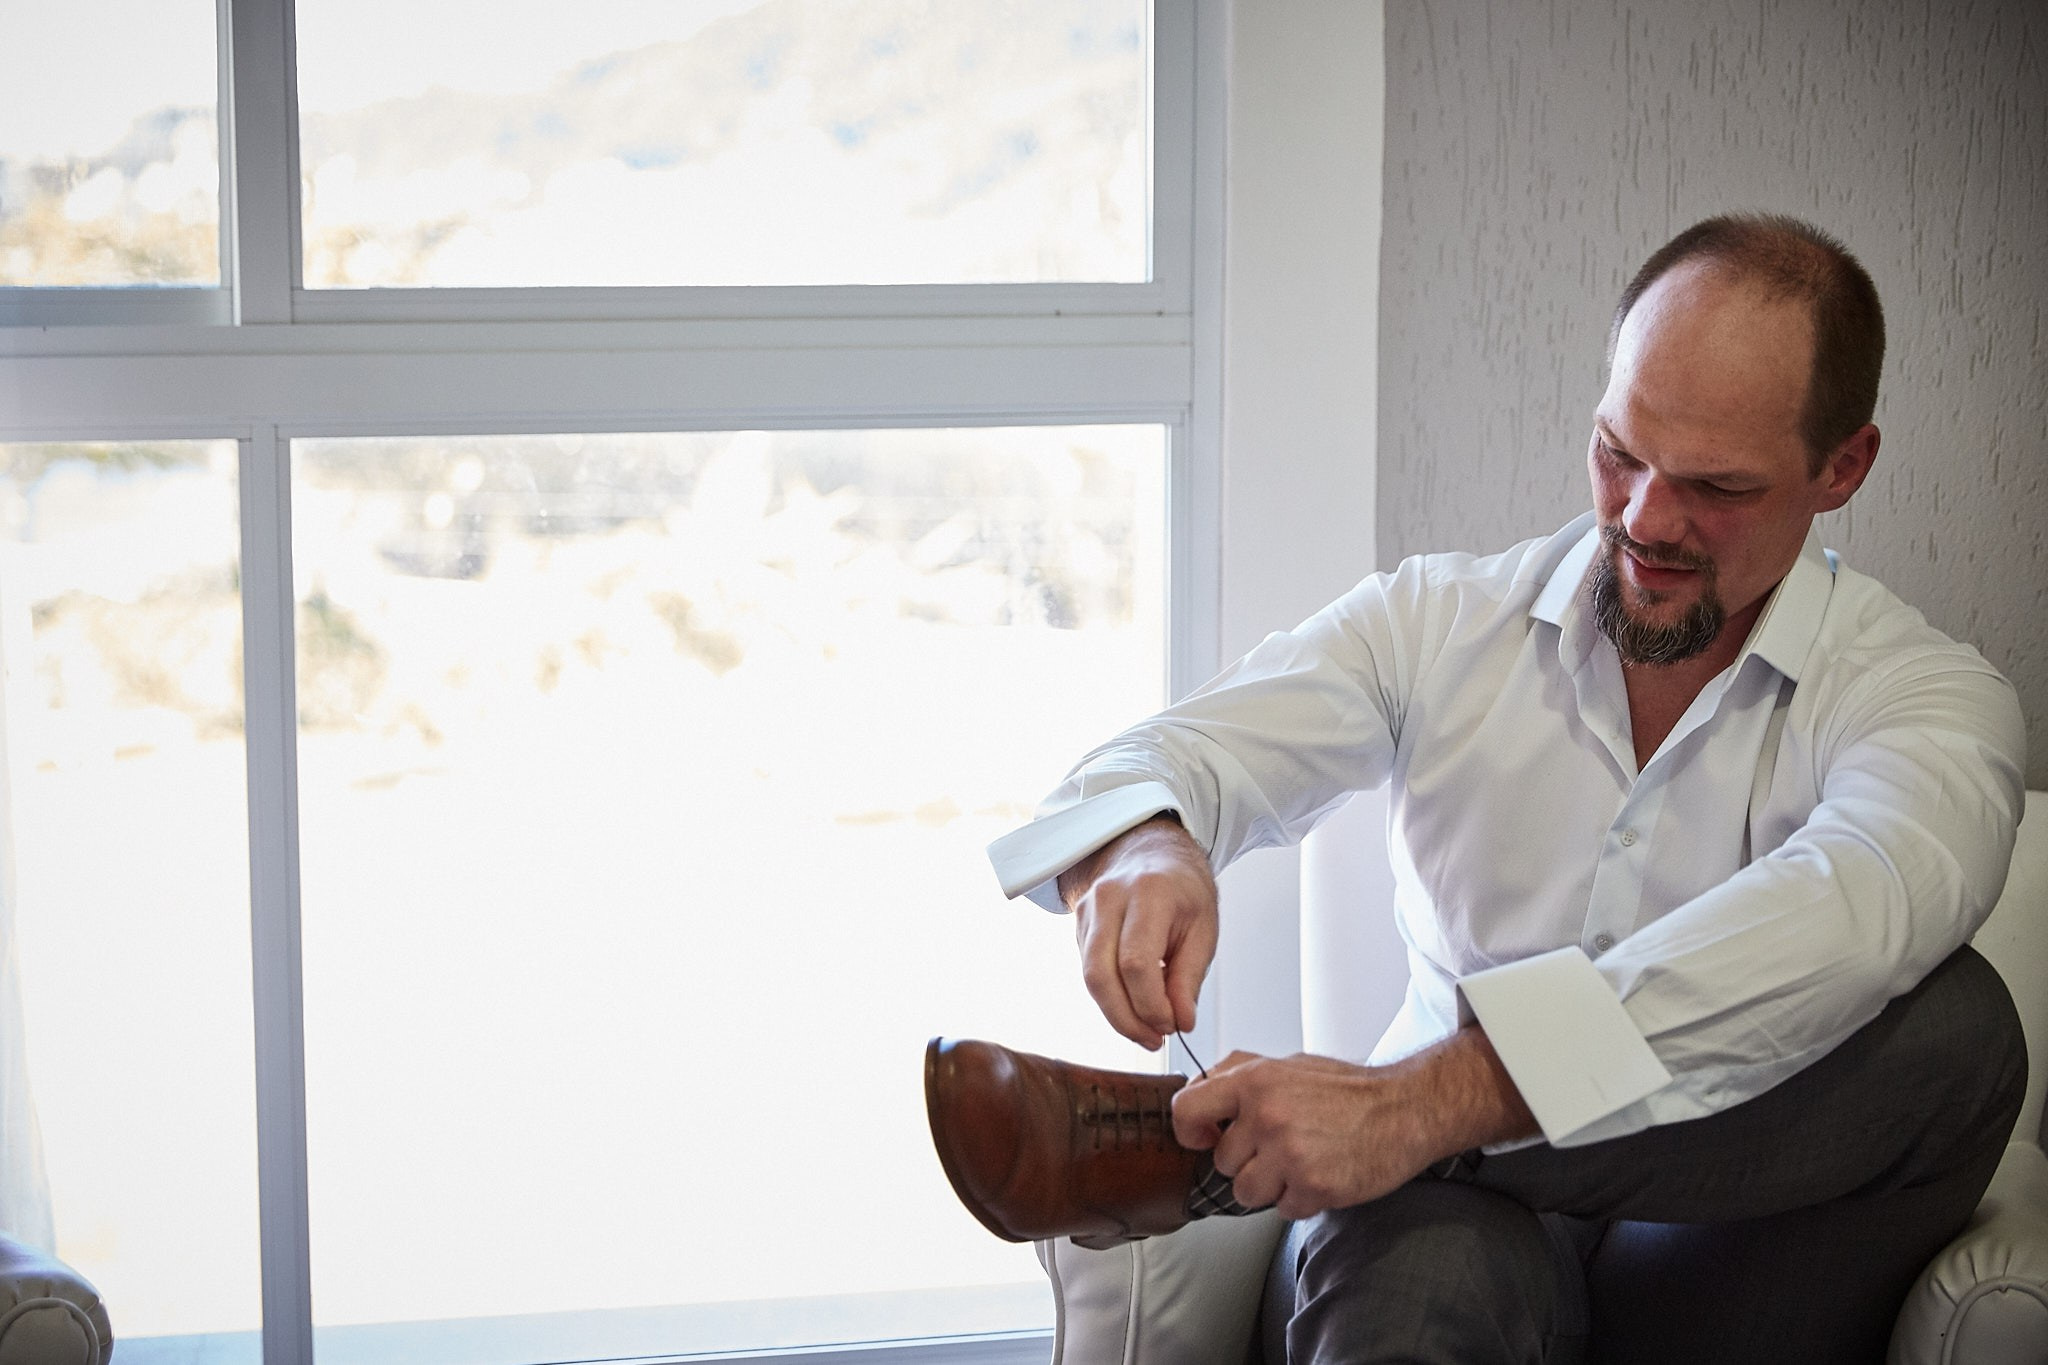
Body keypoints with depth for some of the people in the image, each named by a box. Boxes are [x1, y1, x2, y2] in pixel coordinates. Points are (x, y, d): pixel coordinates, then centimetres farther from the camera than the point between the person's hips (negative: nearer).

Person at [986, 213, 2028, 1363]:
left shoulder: (1925, 697, -3)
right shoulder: (1439, 621, 9)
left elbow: (1850, 913, -25)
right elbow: (1176, 757, 2)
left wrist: (1429, 1099, -40)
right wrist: (1144, 847, -29)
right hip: (1457, 1199, -2)